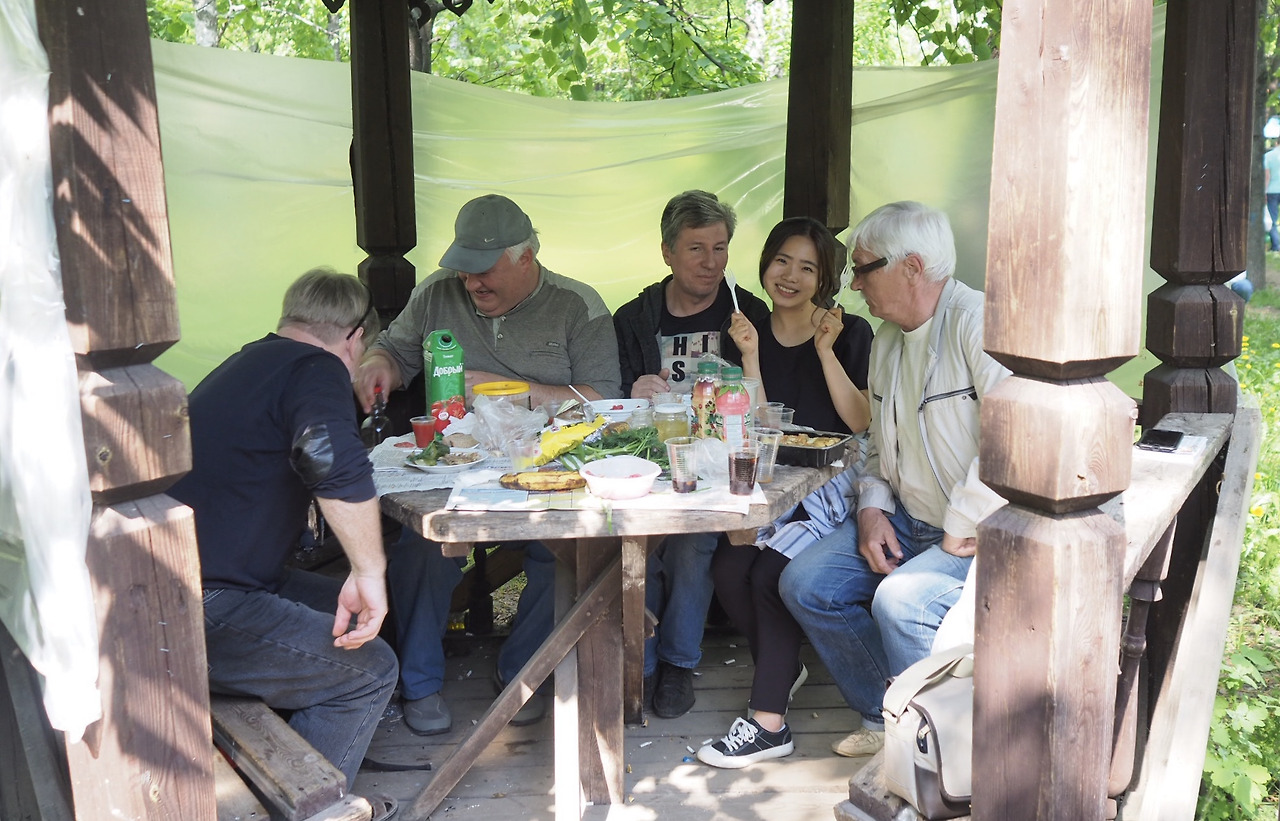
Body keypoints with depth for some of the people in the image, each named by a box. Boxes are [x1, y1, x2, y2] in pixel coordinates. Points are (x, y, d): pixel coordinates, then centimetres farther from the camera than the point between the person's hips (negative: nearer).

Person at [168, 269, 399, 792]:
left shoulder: (249, 362, 19)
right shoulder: (316, 368, -12)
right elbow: (334, 462, -34)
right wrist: (370, 571, -26)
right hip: (192, 610, -10)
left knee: (344, 614, 16)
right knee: (366, 670, -6)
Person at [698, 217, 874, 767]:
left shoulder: (850, 334, 1)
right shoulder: (751, 332, 10)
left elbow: (861, 423, -8)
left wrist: (826, 351, -14)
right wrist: (751, 356, -9)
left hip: (831, 482, -3)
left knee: (770, 572, -25)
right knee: (728, 568, -22)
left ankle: (769, 722, -13)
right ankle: (784, 668, 7)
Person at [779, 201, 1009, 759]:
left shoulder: (976, 321, -18)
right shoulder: (886, 339, 12)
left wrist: (961, 531, -23)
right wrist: (871, 508, 3)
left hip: (982, 532, -9)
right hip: (905, 521, 9)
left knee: (901, 599, -31)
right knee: (804, 585, -2)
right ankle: (887, 718, 13)